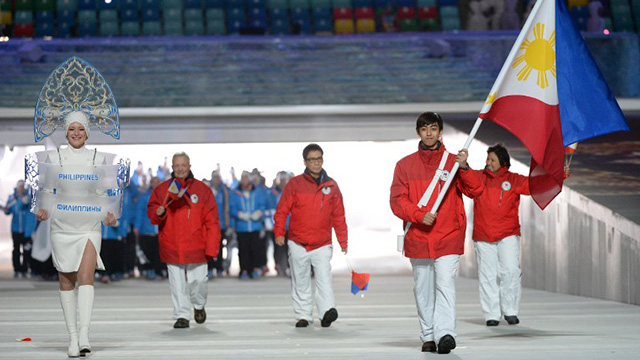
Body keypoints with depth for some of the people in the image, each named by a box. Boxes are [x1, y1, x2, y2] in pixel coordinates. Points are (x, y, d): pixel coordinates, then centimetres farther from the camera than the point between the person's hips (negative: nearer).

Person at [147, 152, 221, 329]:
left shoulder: (202, 189, 3)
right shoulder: (161, 189, 6)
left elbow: (212, 221, 2)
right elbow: (151, 210, 12)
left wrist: (212, 247, -5)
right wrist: (158, 212, -13)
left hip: (196, 247, -1)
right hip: (171, 246, 1)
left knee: (199, 280, 2)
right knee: (177, 284, 1)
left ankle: (199, 306, 31)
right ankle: (182, 316, 11)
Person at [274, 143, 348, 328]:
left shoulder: (331, 186, 5)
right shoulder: (295, 184, -1)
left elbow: (338, 216, 10)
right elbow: (282, 210, 1)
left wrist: (343, 241, 8)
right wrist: (279, 233, -10)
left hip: (322, 245, 0)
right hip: (298, 244, 0)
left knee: (324, 278, -15)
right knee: (301, 282, 8)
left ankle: (328, 311, -21)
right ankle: (303, 316, 17)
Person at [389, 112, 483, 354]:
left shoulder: (453, 161, 8)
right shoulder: (405, 165, 9)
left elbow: (475, 191, 0)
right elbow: (397, 200, 3)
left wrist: (464, 168, -17)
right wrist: (419, 215, -13)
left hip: (448, 236, -2)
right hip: (418, 238, 2)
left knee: (445, 284, -14)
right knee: (423, 289, 5)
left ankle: (445, 333, -23)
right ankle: (428, 337, 13)